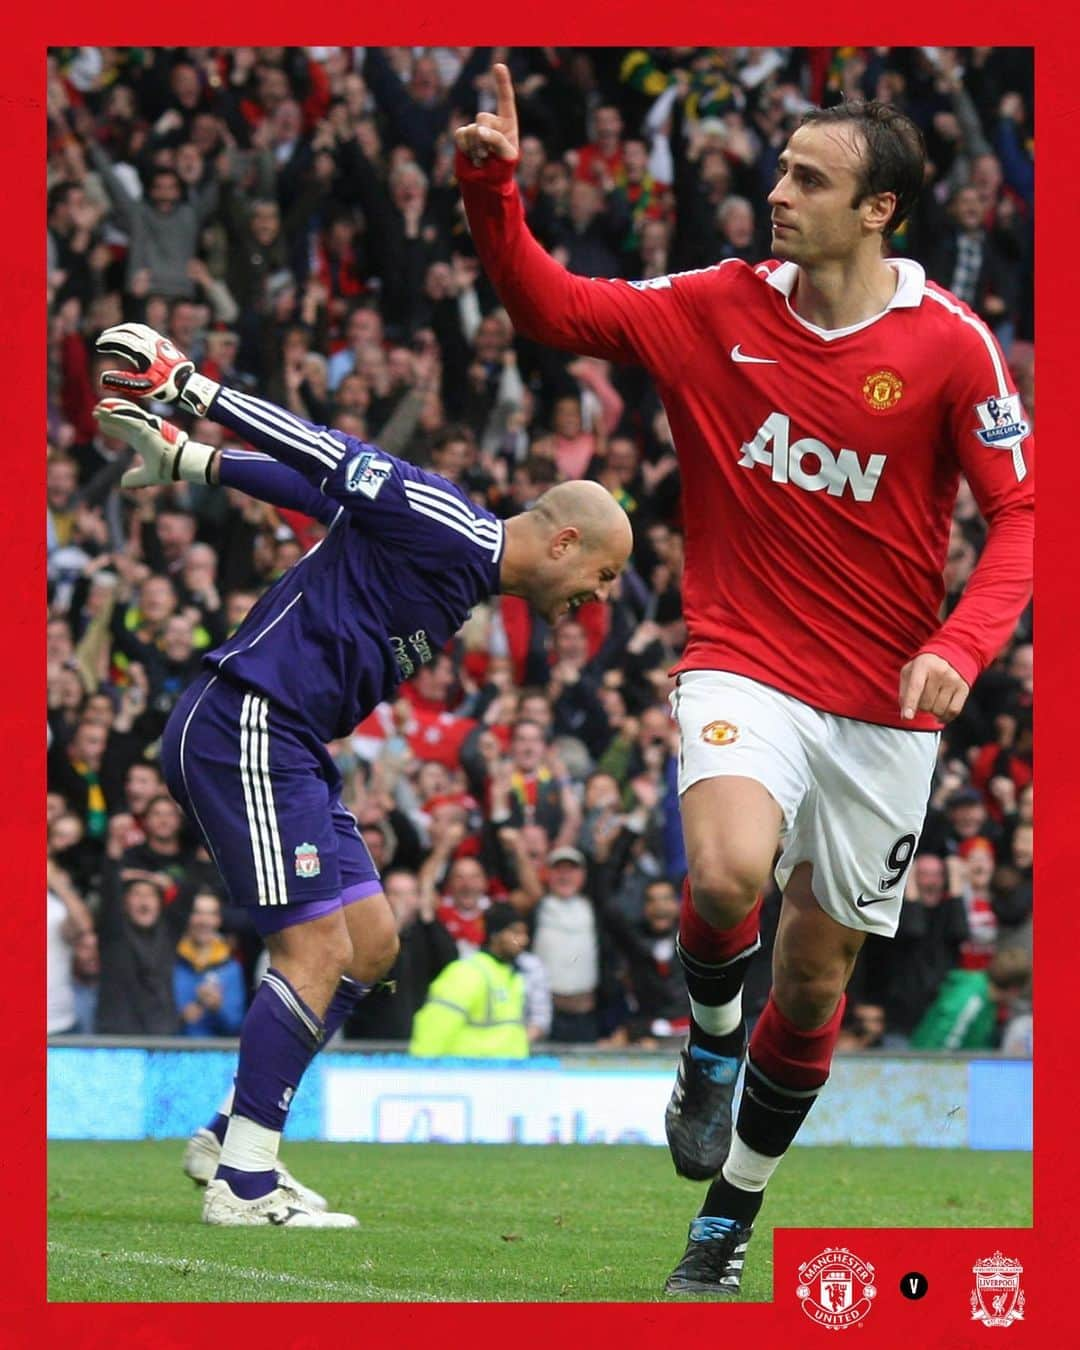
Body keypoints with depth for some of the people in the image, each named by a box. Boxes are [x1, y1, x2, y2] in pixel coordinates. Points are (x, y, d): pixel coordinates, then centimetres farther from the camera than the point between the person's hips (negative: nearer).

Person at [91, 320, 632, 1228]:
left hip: (289, 746, 11)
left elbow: (320, 486, 17)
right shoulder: (451, 534, -12)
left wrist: (187, 459, 15)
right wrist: (192, 389, -15)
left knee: (371, 942, 10)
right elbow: (336, 463, -15)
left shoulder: (465, 576, 17)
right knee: (320, 949, -13)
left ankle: (234, 1134, 14)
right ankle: (243, 1183, -9)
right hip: (246, 727, -11)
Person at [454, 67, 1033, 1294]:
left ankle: (728, 1223, 27)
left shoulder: (948, 344, -9)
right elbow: (549, 309, 4)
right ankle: (710, 1046, 4)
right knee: (726, 875, -30)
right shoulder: (720, 308, -2)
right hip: (743, 666, 0)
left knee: (815, 976, 8)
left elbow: (1020, 512, -6)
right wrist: (492, 190, -12)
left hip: (883, 707, 0)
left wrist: (961, 647, -21)